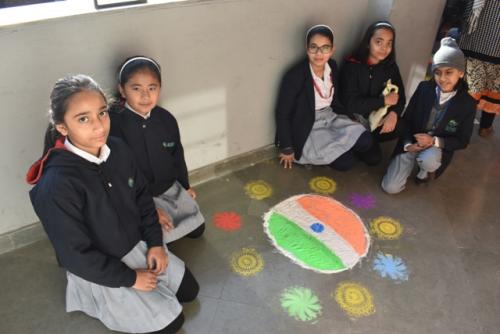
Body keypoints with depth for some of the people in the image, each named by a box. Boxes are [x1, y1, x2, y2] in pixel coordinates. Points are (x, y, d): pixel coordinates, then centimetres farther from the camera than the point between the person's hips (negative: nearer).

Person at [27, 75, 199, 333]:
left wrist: (155, 242, -4)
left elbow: (142, 196, 2)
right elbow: (77, 256, -25)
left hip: (138, 244, 6)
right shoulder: (57, 186, -33)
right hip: (99, 271, -6)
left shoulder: (117, 149, -13)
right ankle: (97, 298, 19)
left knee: (189, 290, 16)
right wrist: (130, 278, -16)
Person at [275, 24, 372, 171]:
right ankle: (313, 154, 9)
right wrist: (287, 148, -12)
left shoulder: (332, 66, -2)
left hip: (330, 117, 7)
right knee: (345, 162, -17)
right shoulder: (295, 75, -22)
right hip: (308, 128, -7)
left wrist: (351, 120, 3)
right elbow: (282, 114, -16)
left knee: (365, 141, -11)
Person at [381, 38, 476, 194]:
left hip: (437, 148, -1)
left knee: (428, 159, -40)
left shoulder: (468, 103, -11)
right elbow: (407, 119, -1)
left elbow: (462, 141, -5)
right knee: (391, 187, -11)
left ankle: (428, 171, 0)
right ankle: (415, 159, 17)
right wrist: (408, 144, -17)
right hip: (413, 143, 2)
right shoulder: (424, 88, -8)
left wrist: (434, 141, -21)